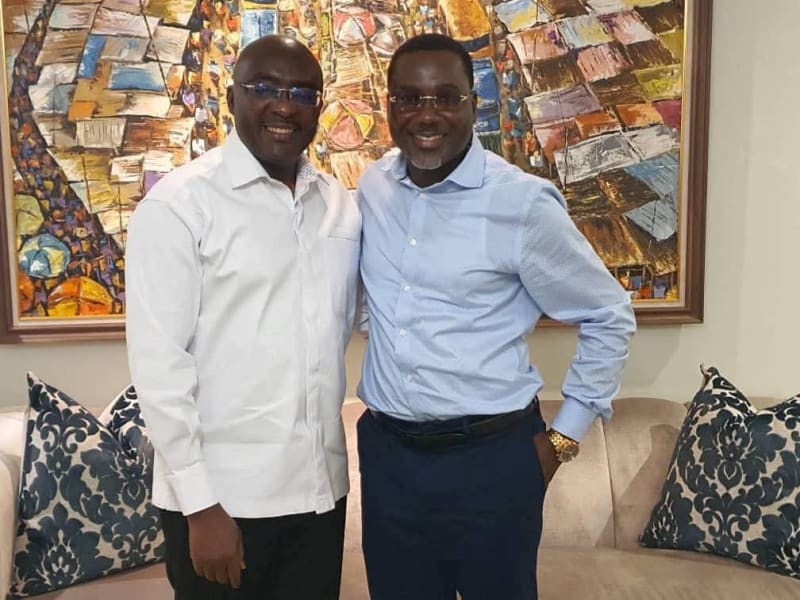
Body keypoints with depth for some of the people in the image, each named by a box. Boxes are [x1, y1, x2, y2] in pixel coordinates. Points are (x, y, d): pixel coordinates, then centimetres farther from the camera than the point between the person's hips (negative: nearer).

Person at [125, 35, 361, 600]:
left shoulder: (341, 203, 5)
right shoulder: (179, 204, -10)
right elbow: (157, 360, -12)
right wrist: (200, 503, -13)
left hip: (321, 485, 5)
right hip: (222, 495, -4)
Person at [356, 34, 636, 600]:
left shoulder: (523, 203, -13)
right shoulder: (372, 187, 2)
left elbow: (609, 317, -4)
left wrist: (566, 435, -4)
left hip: (490, 458, -4)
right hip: (387, 453, 5)